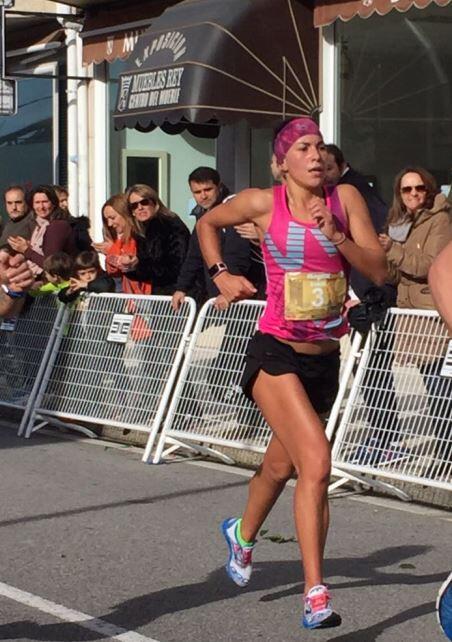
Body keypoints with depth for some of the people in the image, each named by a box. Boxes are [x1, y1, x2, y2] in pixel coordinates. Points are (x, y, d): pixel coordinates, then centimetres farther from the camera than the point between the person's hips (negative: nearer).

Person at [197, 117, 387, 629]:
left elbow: (378, 272, -4)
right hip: (276, 354, -4)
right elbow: (208, 224, 13)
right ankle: (315, 596, -17)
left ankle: (242, 533, 53)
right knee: (316, 463, -21)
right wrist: (220, 274, 1)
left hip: (325, 357, 4)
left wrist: (335, 235, -16)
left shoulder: (346, 199, 1)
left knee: (280, 466, 21)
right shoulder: (264, 203, -6)